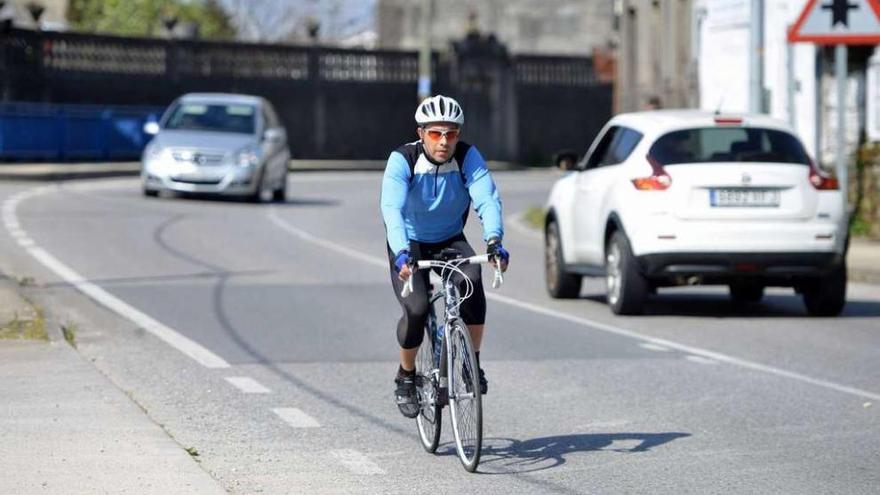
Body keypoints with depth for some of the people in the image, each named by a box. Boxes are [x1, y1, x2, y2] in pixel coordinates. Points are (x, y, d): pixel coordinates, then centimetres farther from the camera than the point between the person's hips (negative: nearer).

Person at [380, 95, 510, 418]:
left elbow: (487, 199, -30)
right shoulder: (402, 160, -23)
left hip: (450, 240, 2)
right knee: (416, 309, -23)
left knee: (472, 282, -30)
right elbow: (392, 208, -37)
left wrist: (493, 240, -50)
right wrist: (401, 253, -53)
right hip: (409, 244, -2)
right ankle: (406, 377, 4)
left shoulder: (468, 157, -18)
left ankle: (473, 362, -12)